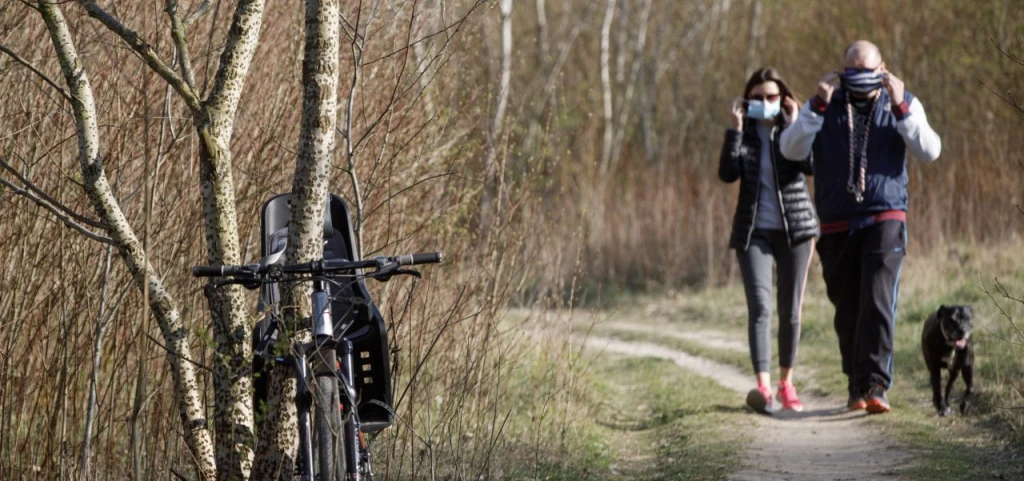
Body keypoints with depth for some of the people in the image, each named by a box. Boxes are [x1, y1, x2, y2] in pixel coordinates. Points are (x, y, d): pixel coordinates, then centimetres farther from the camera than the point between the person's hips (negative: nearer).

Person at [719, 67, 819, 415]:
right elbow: (727, 174, -11)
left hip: (794, 228, 0)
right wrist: (735, 128, -14)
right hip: (754, 230, 0)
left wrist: (793, 125, -18)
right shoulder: (744, 133, 5)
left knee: (791, 310, 5)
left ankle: (786, 382, 19)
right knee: (759, 307, -15)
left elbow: (811, 164, -17)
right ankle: (762, 386, -25)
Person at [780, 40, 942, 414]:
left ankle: (875, 386, -21)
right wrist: (818, 106, -17)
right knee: (848, 310, 6)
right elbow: (791, 149, -7)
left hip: (885, 219, -2)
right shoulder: (825, 107, 7)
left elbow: (929, 151, -7)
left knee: (879, 302, -16)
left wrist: (900, 108, -17)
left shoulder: (903, 105, 6)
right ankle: (857, 387, 19)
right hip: (837, 225, 2)